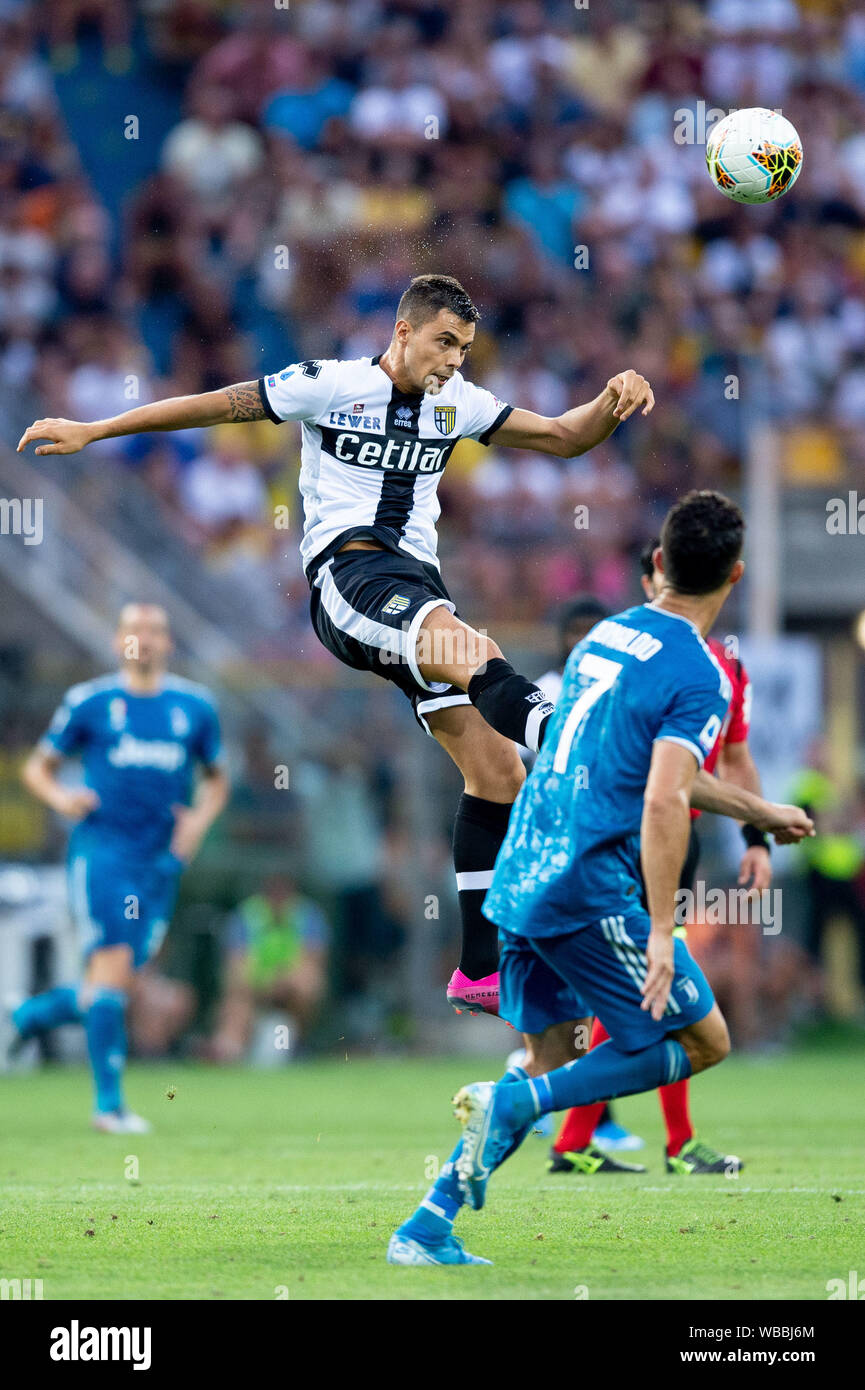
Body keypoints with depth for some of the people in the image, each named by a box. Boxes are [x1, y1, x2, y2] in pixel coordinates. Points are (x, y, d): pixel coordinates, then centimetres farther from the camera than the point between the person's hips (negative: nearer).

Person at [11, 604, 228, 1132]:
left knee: (111, 988, 3)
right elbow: (38, 767, 9)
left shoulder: (195, 707, 10)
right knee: (113, 967, -14)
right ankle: (110, 1103, -10)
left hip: (161, 863, 4)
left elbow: (216, 779, 22)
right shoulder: (89, 702, 2)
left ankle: (34, 1014, 32)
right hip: (101, 850, -4)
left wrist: (200, 820, 2)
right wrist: (61, 797, -12)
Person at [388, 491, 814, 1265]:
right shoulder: (699, 677, -13)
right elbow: (664, 804, -24)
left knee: (549, 1066, 17)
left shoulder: (605, 636, 15)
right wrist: (660, 932, -23)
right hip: (592, 890, -8)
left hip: (520, 881, 8)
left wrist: (760, 812, 38)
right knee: (703, 1043, 5)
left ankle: (425, 1230, 9)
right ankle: (512, 1104, -11)